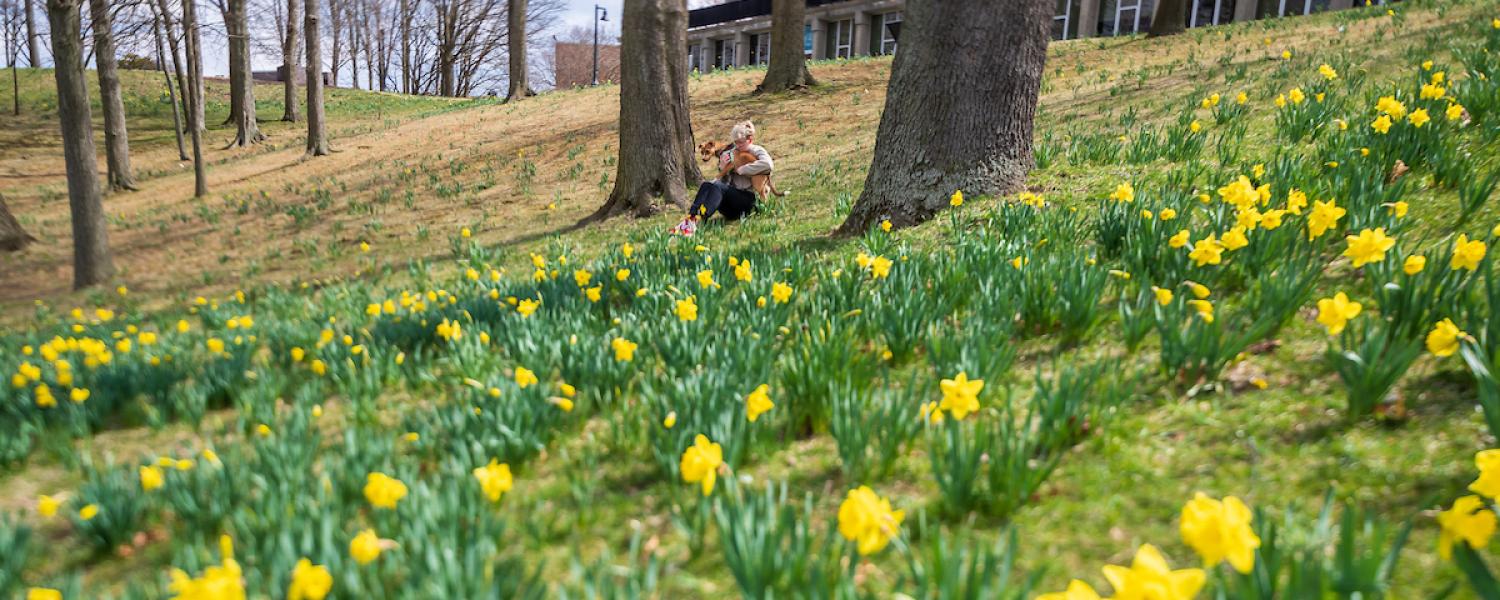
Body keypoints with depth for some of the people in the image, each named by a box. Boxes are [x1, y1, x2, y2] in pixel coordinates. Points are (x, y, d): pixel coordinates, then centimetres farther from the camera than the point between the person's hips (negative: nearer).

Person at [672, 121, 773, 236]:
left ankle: (695, 222, -52)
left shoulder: (758, 152, 4)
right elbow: (725, 182, 16)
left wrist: (741, 169, -16)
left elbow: (767, 164, -22)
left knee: (718, 187, -31)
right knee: (706, 185, -23)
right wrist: (723, 169, -4)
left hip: (750, 199, -5)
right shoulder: (730, 154, 16)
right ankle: (690, 217, -44)